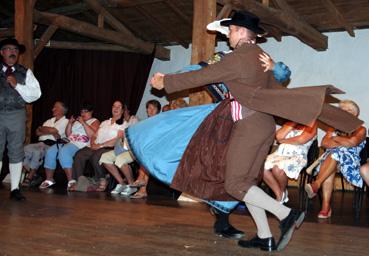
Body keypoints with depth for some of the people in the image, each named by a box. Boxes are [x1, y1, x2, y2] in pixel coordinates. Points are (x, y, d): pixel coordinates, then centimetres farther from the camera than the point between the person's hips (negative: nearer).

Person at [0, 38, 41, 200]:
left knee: (16, 152, 3)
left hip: (16, 116, 0)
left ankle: (15, 189, 8)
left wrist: (17, 85, -8)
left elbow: (36, 94, 1)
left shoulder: (25, 72, 10)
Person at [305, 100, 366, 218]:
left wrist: (335, 138, 3)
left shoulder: (360, 130, 12)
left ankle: (316, 184, -42)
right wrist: (344, 143, -8)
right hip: (331, 159, 2)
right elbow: (324, 143, 4)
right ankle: (326, 206, -43)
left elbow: (352, 142, -11)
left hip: (351, 163, -2)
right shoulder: (334, 128, 23)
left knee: (337, 152, -35)